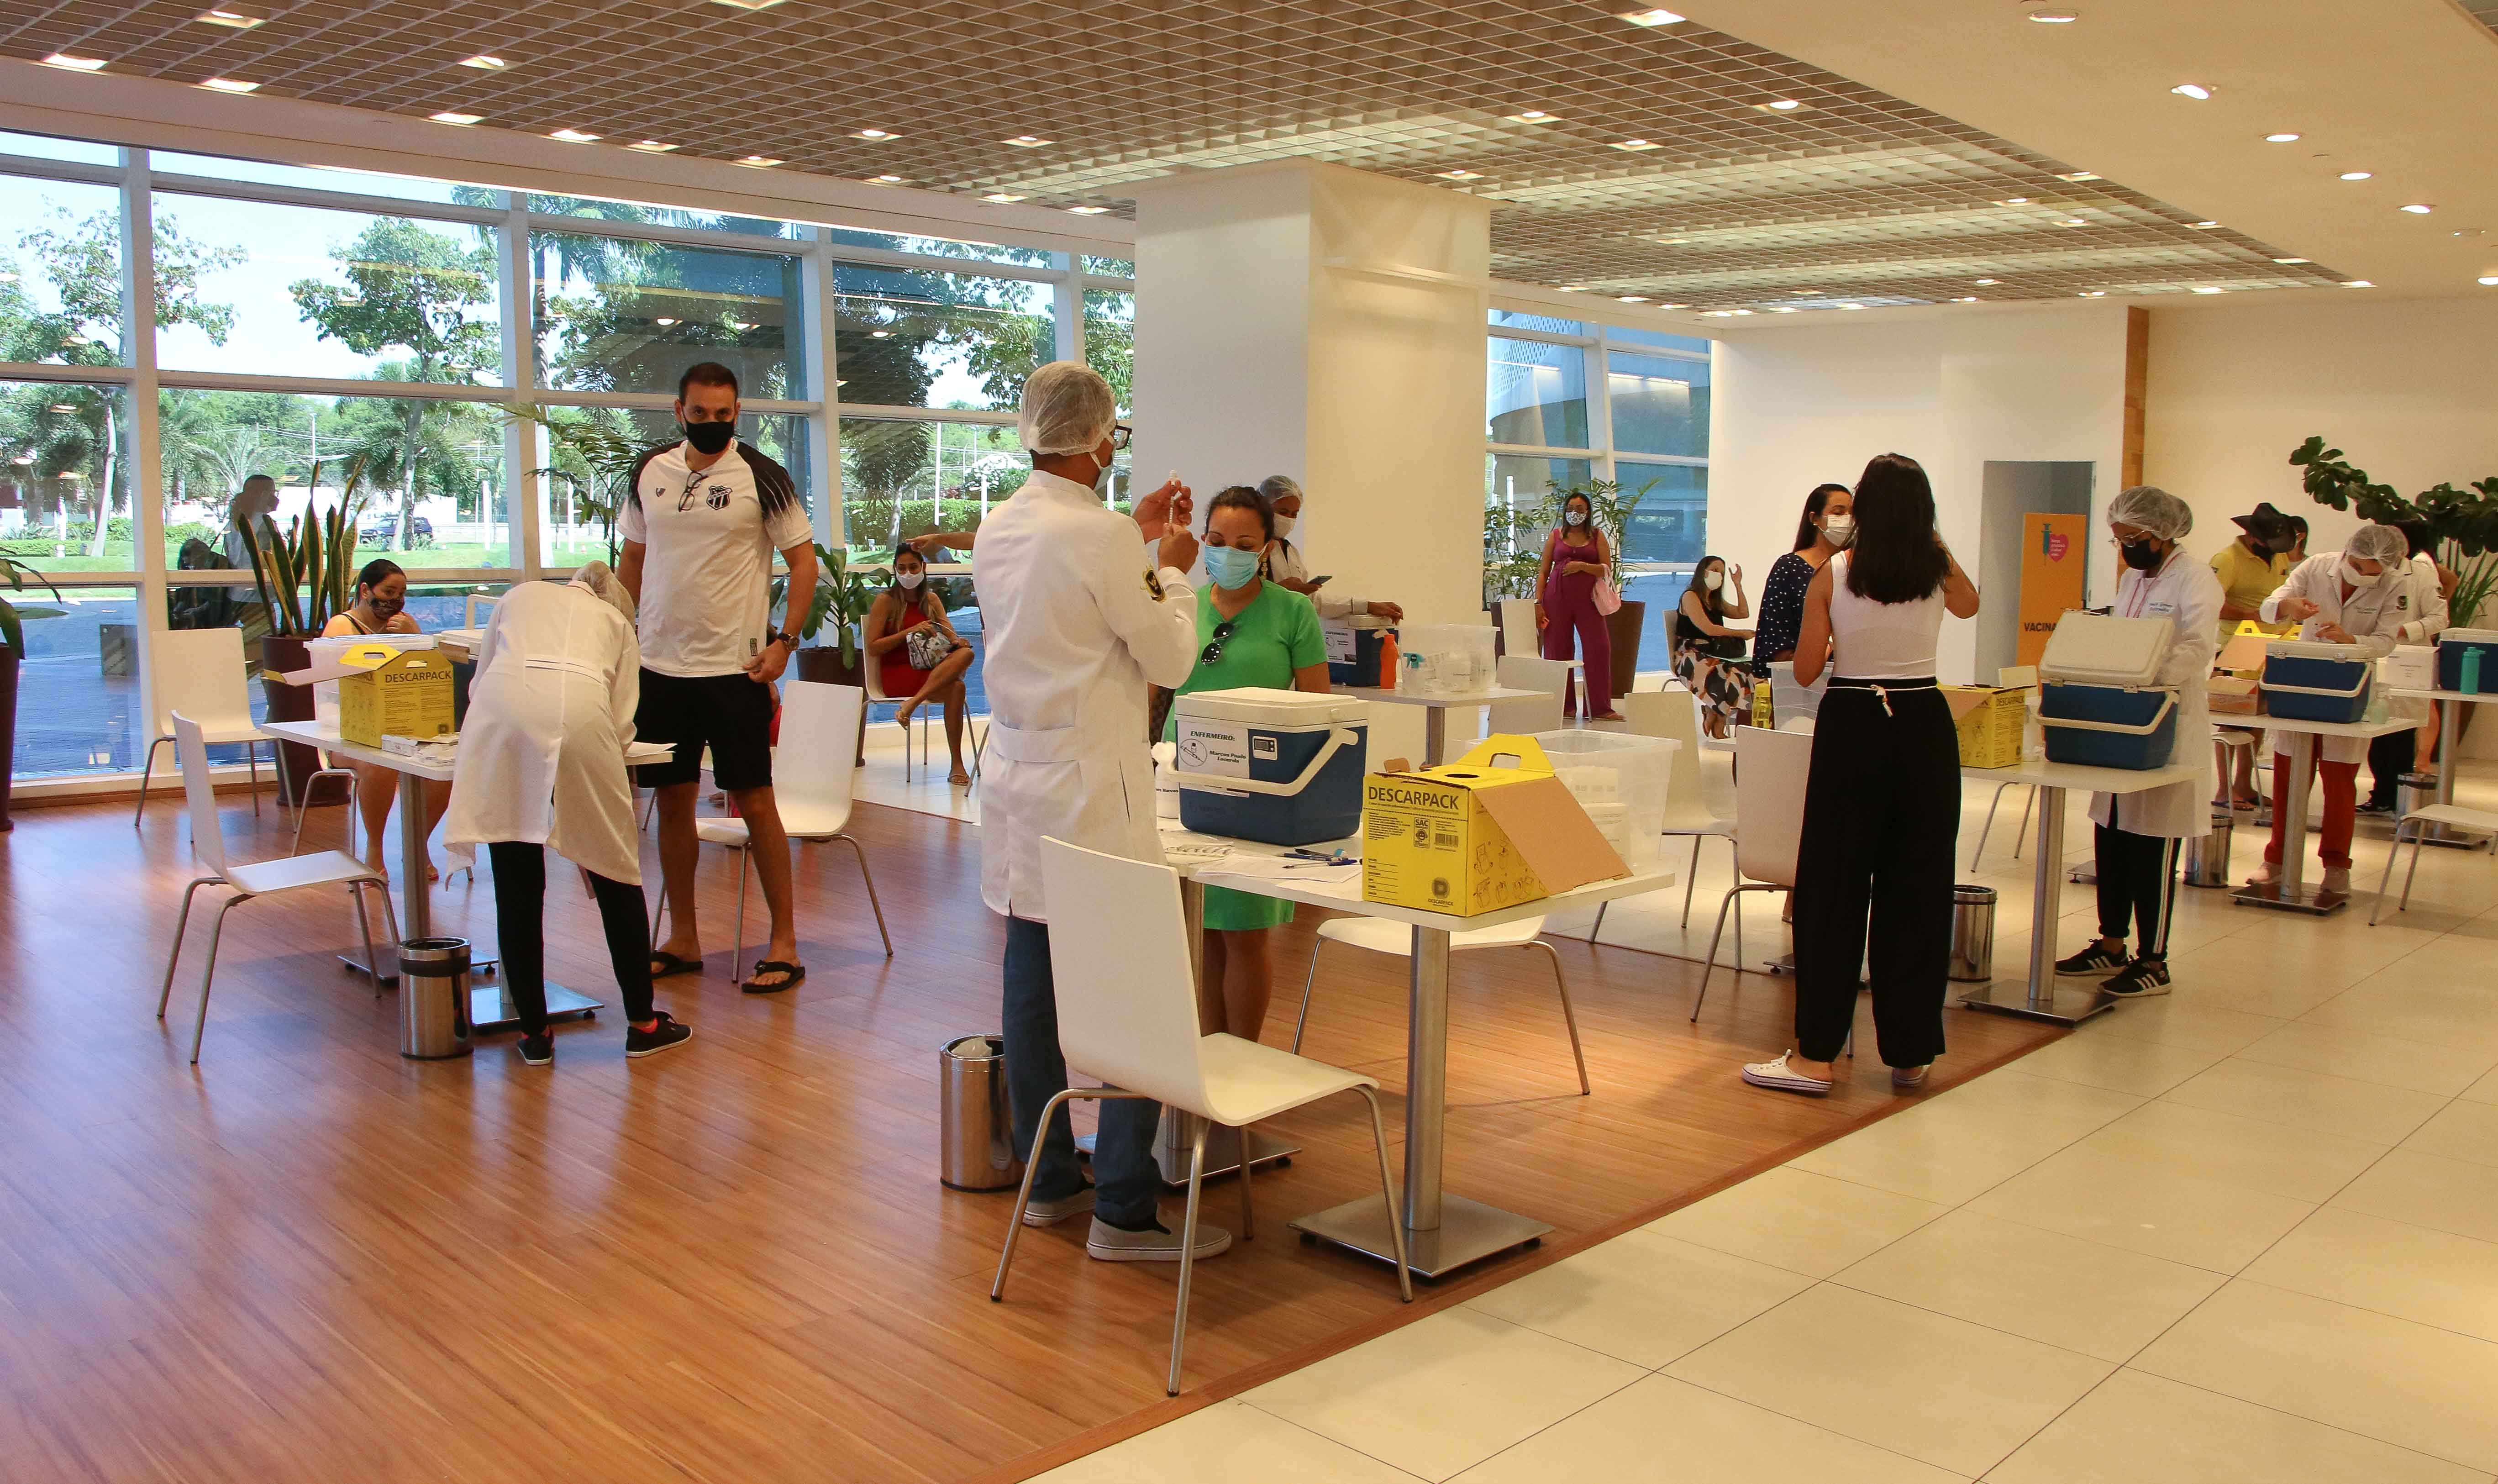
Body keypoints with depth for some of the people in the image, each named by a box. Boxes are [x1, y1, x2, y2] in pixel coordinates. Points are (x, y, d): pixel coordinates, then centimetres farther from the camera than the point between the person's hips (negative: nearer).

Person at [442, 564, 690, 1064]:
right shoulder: (618, 622, 31)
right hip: (579, 711, -1)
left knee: (517, 886, 9)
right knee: (615, 875, 12)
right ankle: (642, 1024, 21)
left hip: (500, 709, 1)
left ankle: (533, 1032, 15)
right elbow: (622, 722, 19)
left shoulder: (521, 596, 35)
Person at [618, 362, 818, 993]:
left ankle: (784, 944, 6)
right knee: (672, 799, 10)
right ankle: (682, 940, 22)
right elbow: (632, 560, 17)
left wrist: (784, 641, -12)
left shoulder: (761, 478, -5)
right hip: (660, 663, 5)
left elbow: (804, 561, -4)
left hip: (736, 667, -5)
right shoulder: (650, 473, 8)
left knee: (753, 801, -2)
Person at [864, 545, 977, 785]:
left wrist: (957, 641, -19)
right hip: (897, 674, -5)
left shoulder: (932, 600, 17)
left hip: (929, 670, 5)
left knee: (966, 653, -32)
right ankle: (956, 766, -33)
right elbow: (872, 649, -4)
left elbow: (952, 635, 7)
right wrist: (910, 632, -14)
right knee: (955, 688, -34)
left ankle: (912, 704, -37)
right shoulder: (886, 600, 1)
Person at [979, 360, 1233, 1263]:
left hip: (1016, 777, 9)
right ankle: (1124, 1214, 0)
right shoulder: (1101, 535, -16)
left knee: (1033, 985, 13)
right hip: (1090, 791, -9)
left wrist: (1139, 543, 25)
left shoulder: (1000, 528, 9)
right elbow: (1170, 661, -7)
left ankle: (1049, 1181, 24)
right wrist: (1173, 569, 8)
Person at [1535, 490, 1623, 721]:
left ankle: (1600, 708, -2)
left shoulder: (1597, 536, 9)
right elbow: (1544, 572, 8)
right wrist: (1538, 603, 0)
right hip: (1557, 598, 0)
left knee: (1599, 647, -8)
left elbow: (1608, 570, 2)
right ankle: (1564, 706, 10)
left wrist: (1583, 566, -13)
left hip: (1587, 598, 0)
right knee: (1557, 649, 0)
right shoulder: (1556, 536, 10)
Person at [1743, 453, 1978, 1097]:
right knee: (1917, 888, 9)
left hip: (1851, 729, -2)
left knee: (1833, 886, 3)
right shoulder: (1938, 573, 2)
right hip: (1923, 730, 2)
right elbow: (1970, 605, 27)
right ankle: (1911, 1052, 17)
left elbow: (1805, 671, -1)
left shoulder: (1832, 575, -4)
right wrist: (1935, 543, 22)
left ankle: (1817, 1054, 4)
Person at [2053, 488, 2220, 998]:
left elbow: (2197, 649, -22)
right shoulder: (2130, 579, 15)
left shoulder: (2196, 579, -9)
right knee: (2110, 838, 11)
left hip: (2170, 727, -8)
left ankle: (2153, 963, 7)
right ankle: (2111, 945, 23)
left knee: (2153, 850, -3)